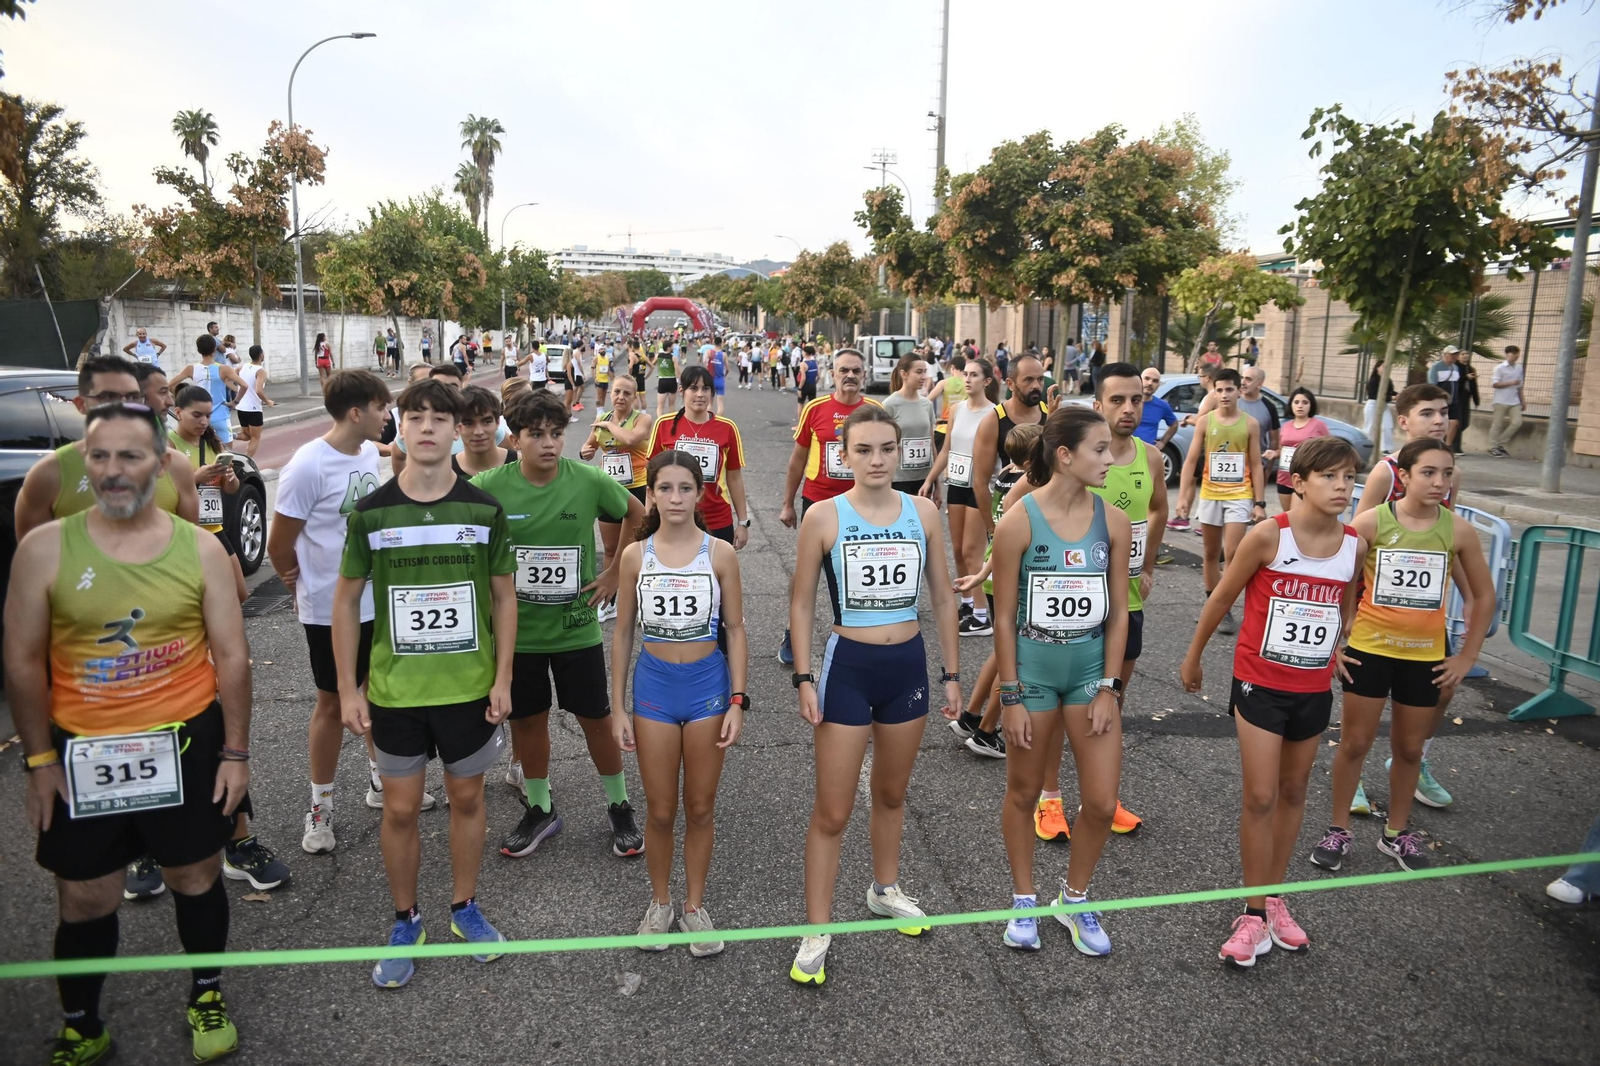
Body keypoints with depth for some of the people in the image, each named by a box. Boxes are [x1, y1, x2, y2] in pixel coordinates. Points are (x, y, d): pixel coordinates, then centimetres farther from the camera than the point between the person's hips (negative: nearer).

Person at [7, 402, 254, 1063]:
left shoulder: (199, 548, -6)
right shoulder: (45, 548, -7)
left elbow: (232, 655, -2)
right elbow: (23, 660, -1)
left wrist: (236, 752, -3)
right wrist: (40, 759, -2)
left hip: (186, 743, 0)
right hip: (81, 750, 0)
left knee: (197, 877, 15)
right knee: (84, 900, 12)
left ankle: (207, 997, 37)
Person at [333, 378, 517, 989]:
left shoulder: (484, 509, -5)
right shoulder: (371, 513, -6)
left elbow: (504, 595, 2)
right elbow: (346, 601, 1)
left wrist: (502, 678, -3)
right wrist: (348, 688, -2)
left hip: (469, 686, 0)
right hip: (395, 688, 0)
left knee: (467, 798, 13)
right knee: (400, 808, 9)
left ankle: (465, 908, 34)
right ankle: (405, 921, 30)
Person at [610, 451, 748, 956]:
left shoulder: (720, 553, -6)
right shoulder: (635, 555, -3)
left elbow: (734, 630, -1)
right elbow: (623, 633, 3)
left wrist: (737, 701, -6)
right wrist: (617, 706, 2)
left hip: (708, 685, 0)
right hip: (654, 686, 1)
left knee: (700, 808, 11)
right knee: (660, 811, 10)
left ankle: (695, 905, 30)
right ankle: (660, 902, 32)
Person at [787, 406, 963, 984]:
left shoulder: (922, 512, -1)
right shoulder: (824, 515, -9)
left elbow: (943, 597, 7)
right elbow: (801, 603, -4)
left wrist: (952, 672, 7)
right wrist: (803, 680, -8)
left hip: (909, 665, 3)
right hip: (848, 668, -3)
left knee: (892, 793, 21)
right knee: (832, 811, 2)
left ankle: (885, 890, 44)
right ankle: (817, 932, 16)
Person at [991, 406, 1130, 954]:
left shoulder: (1113, 521, -3)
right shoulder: (1019, 522, -14)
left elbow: (1118, 612, 2)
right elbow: (1005, 616, -10)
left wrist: (1108, 688, -2)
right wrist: (1011, 697, -9)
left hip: (1091, 667, 3)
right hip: (1032, 668, -3)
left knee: (1102, 803, 4)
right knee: (1024, 793, 13)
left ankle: (1074, 898, 30)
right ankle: (1024, 902, 34)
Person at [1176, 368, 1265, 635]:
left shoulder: (1250, 424, -1)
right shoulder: (1204, 421, 0)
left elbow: (1256, 465, 2)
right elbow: (1191, 461, 0)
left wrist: (1260, 502, -4)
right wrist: (1182, 496, -7)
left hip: (1239, 496, -2)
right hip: (1210, 495, 2)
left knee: (1232, 554, -10)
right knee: (1210, 553, 11)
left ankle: (1226, 610, -3)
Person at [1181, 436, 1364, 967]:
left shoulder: (1354, 545, -5)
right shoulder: (1269, 535, -17)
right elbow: (1221, 598, -6)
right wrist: (1193, 658, 3)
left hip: (1314, 690, 4)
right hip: (1260, 684, -4)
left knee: (1293, 793, 16)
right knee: (1259, 798, -2)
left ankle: (1275, 898, 32)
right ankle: (1253, 913, 12)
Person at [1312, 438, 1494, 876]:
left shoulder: (1458, 530, -5)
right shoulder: (1372, 521, -12)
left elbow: (1484, 596, 6)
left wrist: (1467, 656, 5)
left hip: (1425, 656, 2)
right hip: (1369, 649, -2)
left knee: (1409, 748, 14)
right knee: (1355, 742, 6)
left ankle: (1397, 832, 33)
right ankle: (1339, 830, 22)